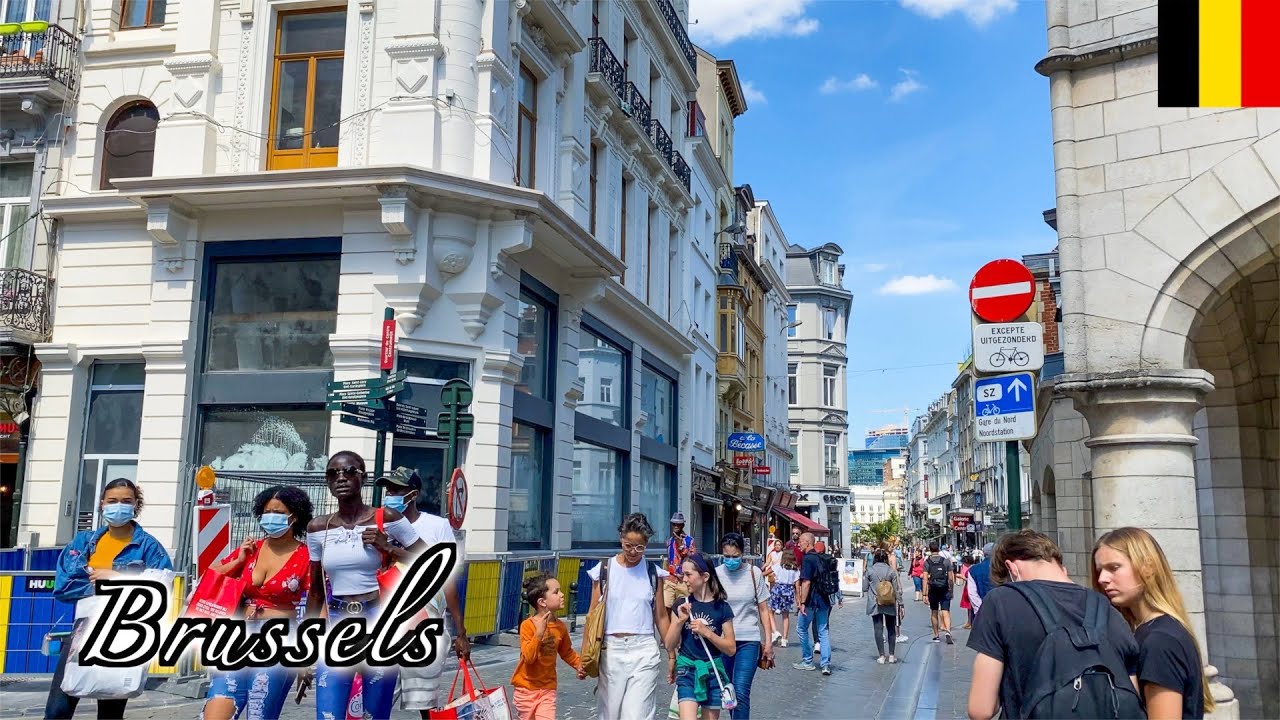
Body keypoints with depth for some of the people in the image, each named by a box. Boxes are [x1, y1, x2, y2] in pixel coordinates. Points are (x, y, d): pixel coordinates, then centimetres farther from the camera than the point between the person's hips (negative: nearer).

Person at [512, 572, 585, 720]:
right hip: (527, 687, -3)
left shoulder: (560, 627, -2)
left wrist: (579, 665, -1)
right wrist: (539, 633, -32)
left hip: (548, 688, 3)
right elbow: (528, 657, -24)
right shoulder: (528, 625, -16)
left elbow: (567, 652, 15)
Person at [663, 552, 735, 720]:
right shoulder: (681, 605, 1)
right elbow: (670, 646, 3)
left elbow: (731, 649, -3)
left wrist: (707, 632, -16)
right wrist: (680, 621, -12)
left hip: (712, 671, 0)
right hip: (687, 669, 0)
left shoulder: (721, 607, -3)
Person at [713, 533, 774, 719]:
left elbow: (763, 609, 4)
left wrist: (769, 642, 2)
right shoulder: (716, 574, 0)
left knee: (741, 692, -11)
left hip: (748, 640, -2)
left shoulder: (754, 573, -2)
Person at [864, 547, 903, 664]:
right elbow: (897, 589, -4)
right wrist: (900, 602, 4)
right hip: (890, 605, 1)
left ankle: (882, 656, 3)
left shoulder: (870, 571, -6)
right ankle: (891, 655, 14)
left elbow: (864, 588, 0)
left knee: (878, 629, 4)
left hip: (875, 605, 0)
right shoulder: (891, 571, -6)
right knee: (891, 629, 12)